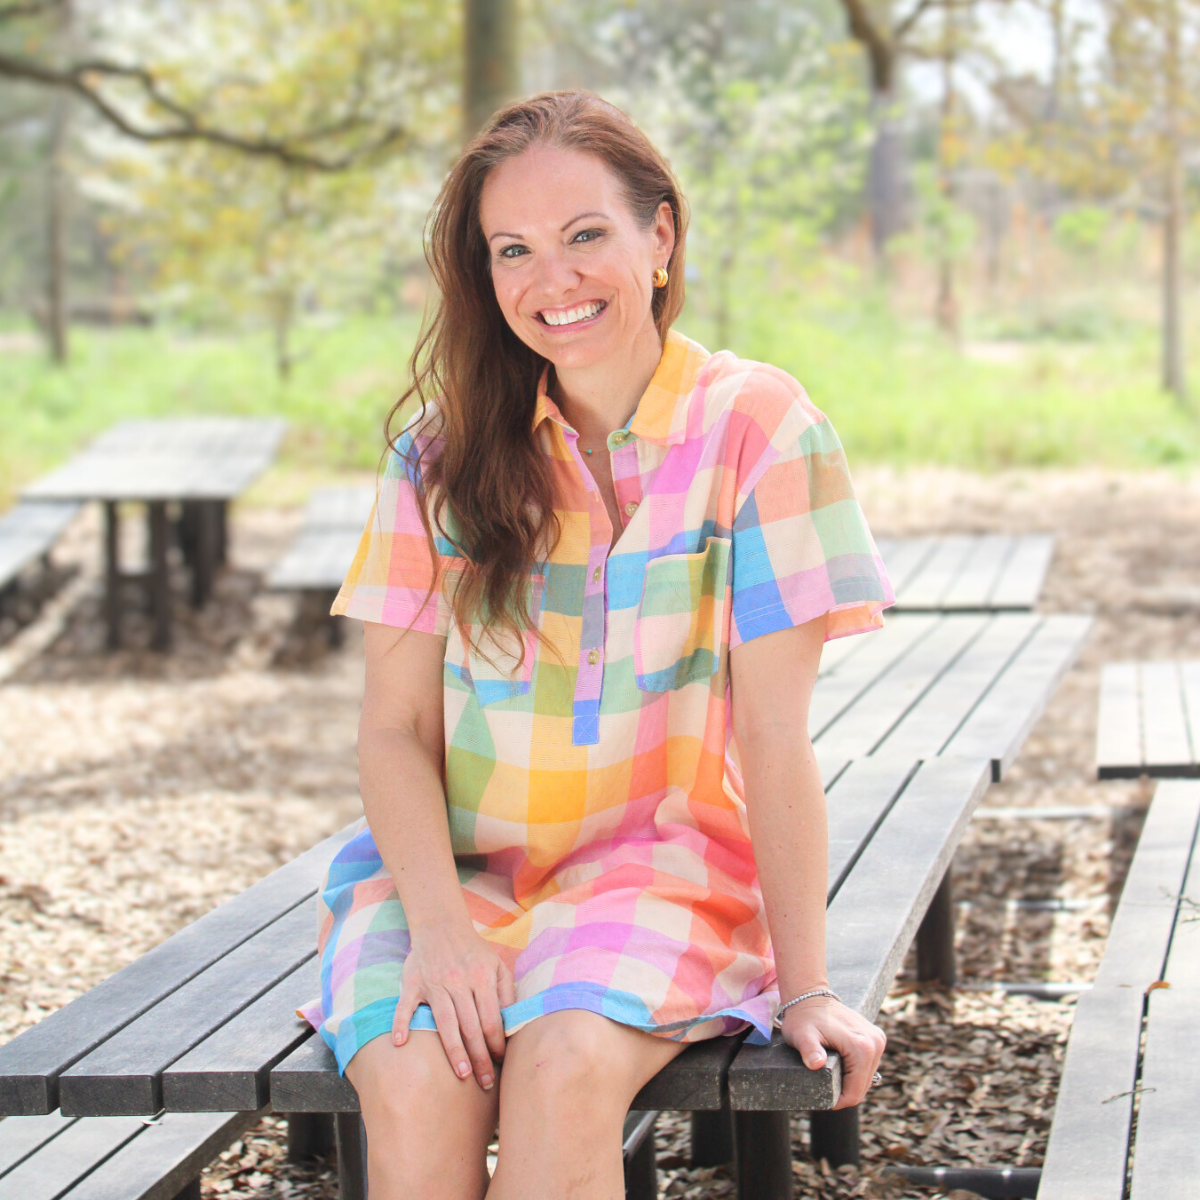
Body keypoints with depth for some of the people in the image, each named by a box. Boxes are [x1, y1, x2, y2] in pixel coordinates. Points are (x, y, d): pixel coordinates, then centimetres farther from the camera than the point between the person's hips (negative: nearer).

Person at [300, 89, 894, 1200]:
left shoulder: (753, 423, -5)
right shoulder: (447, 449, 4)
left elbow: (774, 735, -7)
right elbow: (396, 726, 0)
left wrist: (805, 986, -10)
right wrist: (438, 927, -17)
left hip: (661, 868, -2)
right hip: (452, 868, 2)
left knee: (566, 1070, -33)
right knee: (415, 1084, -29)